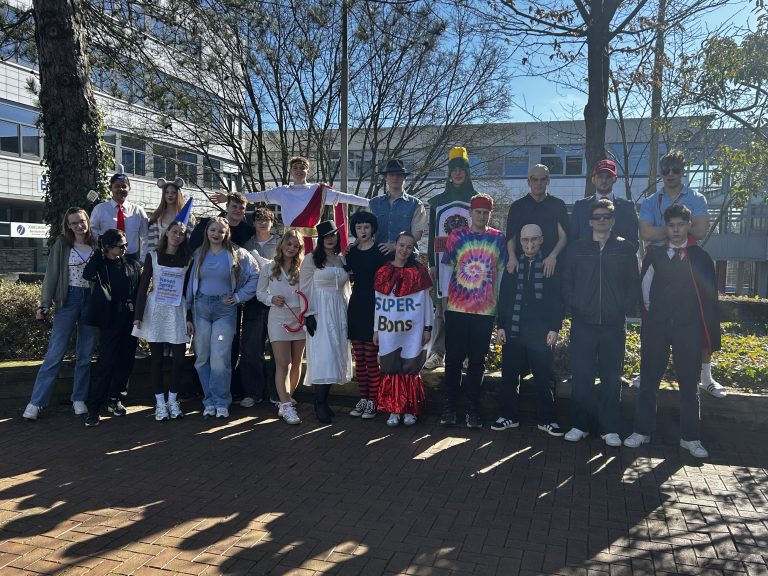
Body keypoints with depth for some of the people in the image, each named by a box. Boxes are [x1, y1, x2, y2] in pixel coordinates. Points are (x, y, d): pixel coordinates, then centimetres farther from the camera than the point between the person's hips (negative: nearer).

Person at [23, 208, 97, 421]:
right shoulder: (62, 245, -1)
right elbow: (52, 275, -1)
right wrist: (45, 305, -6)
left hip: (91, 300, 2)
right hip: (69, 299, -2)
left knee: (85, 354, 7)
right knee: (55, 353, -3)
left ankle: (79, 399, 18)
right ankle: (36, 402, 5)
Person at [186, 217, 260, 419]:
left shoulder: (237, 254, 1)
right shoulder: (199, 254, 9)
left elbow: (255, 276, 4)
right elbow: (191, 283, 9)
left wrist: (239, 297, -2)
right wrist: (188, 314, 6)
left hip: (225, 309, -3)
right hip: (201, 308, 3)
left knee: (220, 358, -7)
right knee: (202, 357, 5)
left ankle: (221, 402, 5)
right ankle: (209, 400, 16)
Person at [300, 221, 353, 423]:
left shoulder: (342, 259, 13)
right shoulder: (311, 260, -2)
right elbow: (305, 289, -5)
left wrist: (347, 313, 13)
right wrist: (309, 315, -12)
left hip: (339, 312, 5)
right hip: (320, 313, -5)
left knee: (335, 357, 5)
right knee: (323, 357, -11)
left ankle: (323, 400, 14)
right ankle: (320, 405, -5)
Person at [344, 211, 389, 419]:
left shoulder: (380, 252, -4)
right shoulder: (352, 252, 10)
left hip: (373, 306, -5)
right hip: (356, 305, 5)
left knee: (372, 358, -5)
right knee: (359, 358, 8)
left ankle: (372, 402, 4)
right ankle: (362, 398, 17)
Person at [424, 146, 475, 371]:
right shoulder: (437, 201, 12)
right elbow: (432, 234, 10)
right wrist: (431, 263, 4)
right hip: (444, 261, 1)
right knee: (442, 306, -1)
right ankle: (437, 353, 3)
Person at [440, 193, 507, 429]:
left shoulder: (498, 239, 6)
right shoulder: (456, 236, 3)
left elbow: (501, 273, 7)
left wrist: (500, 305, 4)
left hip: (485, 310, 1)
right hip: (456, 309, -1)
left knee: (477, 361, 8)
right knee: (453, 358, 5)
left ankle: (472, 409, 17)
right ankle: (448, 406, 15)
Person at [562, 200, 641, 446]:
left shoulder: (626, 249, 6)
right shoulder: (577, 248, 7)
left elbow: (634, 284, 6)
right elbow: (566, 281, 7)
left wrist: (627, 309, -5)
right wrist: (573, 307, -3)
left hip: (614, 324, 0)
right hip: (583, 323, 0)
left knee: (612, 378, 6)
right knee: (581, 376, 2)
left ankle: (610, 429, 15)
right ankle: (579, 425, 13)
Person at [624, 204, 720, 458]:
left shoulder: (701, 258, 2)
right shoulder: (654, 254, 4)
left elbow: (710, 298, 1)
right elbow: (644, 285, 9)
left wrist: (711, 337, -2)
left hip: (688, 329, 0)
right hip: (656, 327, 1)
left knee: (689, 385, 6)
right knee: (649, 381, 6)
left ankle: (691, 437, 17)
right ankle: (642, 430, 17)